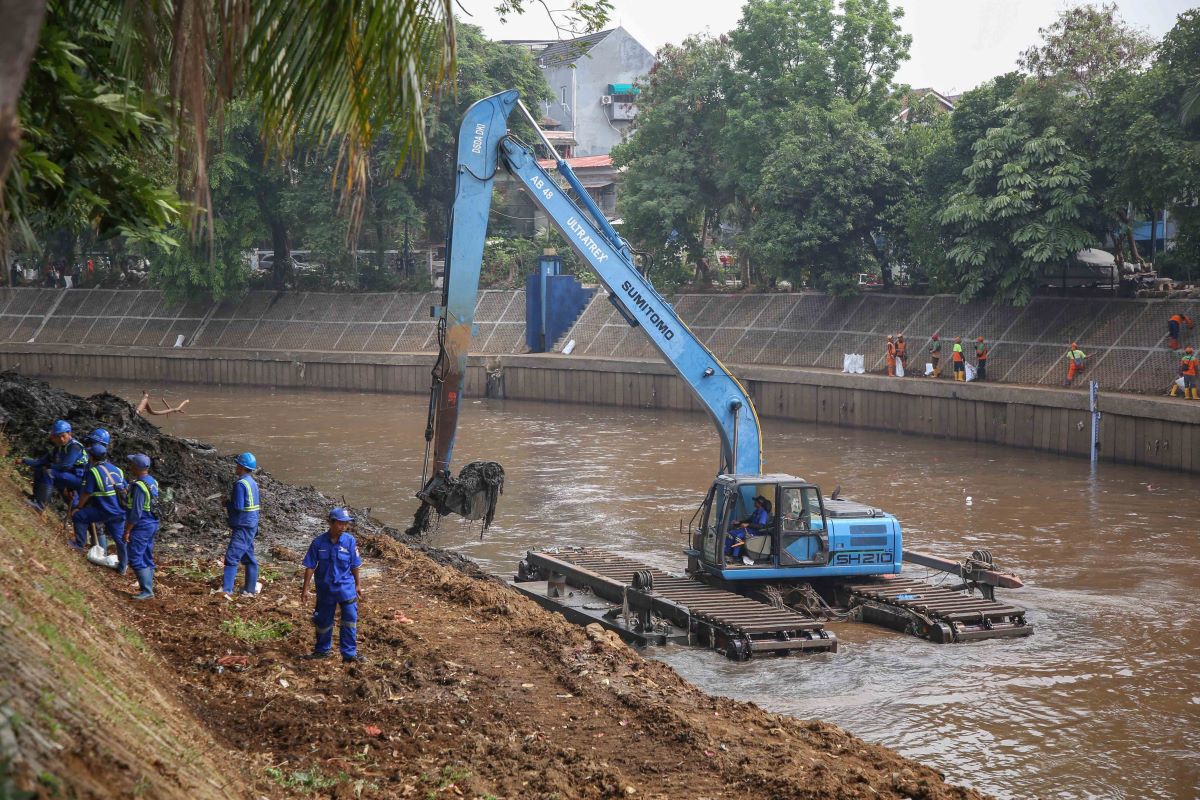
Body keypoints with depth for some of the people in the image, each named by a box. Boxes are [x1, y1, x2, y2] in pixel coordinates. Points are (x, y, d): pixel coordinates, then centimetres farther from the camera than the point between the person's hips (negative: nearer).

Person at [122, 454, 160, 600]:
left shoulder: (139, 486, -22)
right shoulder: (152, 481, 7)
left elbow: (136, 512, -22)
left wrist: (127, 531, -17)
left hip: (141, 526, -10)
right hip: (152, 524, 10)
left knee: (136, 559, -6)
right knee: (147, 559, 16)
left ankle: (147, 591, -8)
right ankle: (148, 586, 22)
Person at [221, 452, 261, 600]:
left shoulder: (240, 484, -17)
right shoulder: (252, 482, 13)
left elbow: (238, 507, -21)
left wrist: (227, 505, -4)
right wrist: (229, 503, 16)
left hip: (242, 526, -10)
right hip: (251, 525, 10)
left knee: (232, 557, -13)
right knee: (248, 557, 16)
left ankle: (226, 590, -18)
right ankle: (250, 589, 23)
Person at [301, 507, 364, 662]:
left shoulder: (349, 541, -9)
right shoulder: (319, 542, -11)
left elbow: (354, 565, 3)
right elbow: (310, 567, -4)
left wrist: (358, 584, 12)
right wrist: (305, 589, -2)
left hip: (346, 587, 0)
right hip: (325, 587, 0)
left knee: (350, 619, -6)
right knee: (323, 620, 14)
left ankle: (349, 653, 3)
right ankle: (322, 650, 34)